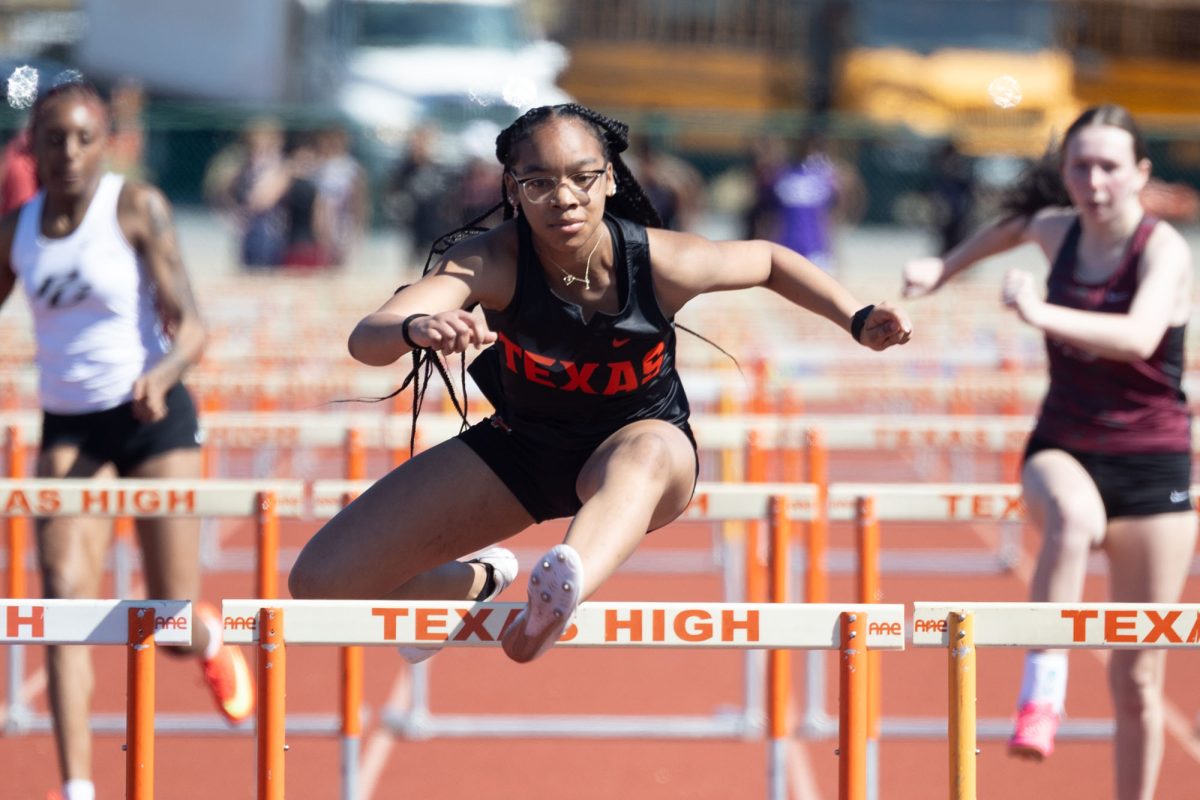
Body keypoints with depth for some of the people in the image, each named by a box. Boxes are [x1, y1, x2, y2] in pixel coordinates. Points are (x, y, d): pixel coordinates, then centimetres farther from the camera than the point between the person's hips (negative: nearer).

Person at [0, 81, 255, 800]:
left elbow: (190, 327, -13)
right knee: (64, 594, -16)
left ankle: (212, 640, 39)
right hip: (68, 425, 3)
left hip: (153, 417, -3)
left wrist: (161, 374, -34)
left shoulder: (138, 208, -9)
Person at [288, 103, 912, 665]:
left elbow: (770, 260, -1)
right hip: (521, 448, 2)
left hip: (642, 441, -2)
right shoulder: (490, 263, -27)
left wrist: (859, 321, -11)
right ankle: (481, 580, 23)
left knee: (647, 450, -43)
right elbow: (364, 341, -43)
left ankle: (565, 588, -75)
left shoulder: (661, 262, -24)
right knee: (320, 585, -7)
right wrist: (415, 329, -66)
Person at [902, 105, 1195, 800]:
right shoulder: (1056, 228, 1)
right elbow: (1017, 225, 28)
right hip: (1064, 448, 2)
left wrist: (1043, 314, -46)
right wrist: (947, 268, 33)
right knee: (1073, 517, -39)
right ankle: (1044, 684, -36)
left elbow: (1140, 336, -35)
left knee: (1138, 678, 2)